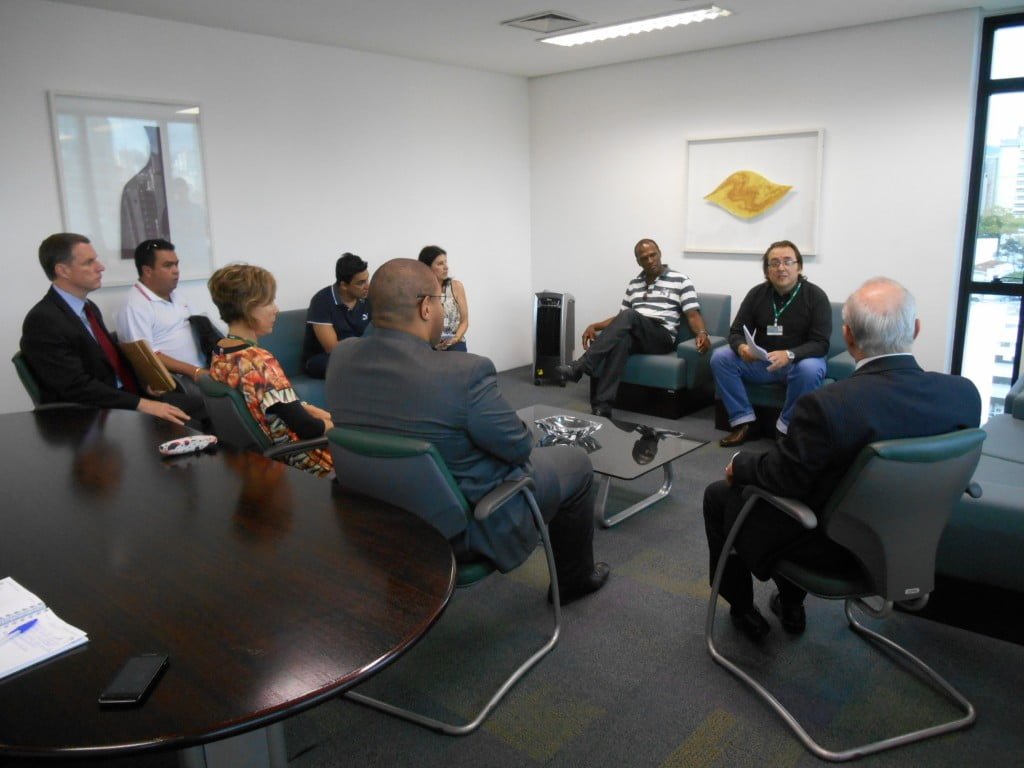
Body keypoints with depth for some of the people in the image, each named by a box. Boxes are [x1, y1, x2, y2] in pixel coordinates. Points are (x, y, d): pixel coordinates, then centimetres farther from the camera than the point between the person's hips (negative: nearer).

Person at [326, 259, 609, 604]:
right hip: (466, 525, -7)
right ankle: (574, 578, 36)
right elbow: (519, 447, -16)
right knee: (575, 461, 17)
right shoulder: (464, 372, -32)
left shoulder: (341, 358, -10)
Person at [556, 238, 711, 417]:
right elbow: (621, 317, 25)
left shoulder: (680, 281, 8)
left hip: (661, 337, -3)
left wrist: (702, 333, -21)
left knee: (629, 316, -33)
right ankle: (602, 406, -46)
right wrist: (595, 326, 8)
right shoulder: (633, 284, 23)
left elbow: (693, 315, 1)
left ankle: (580, 366, -39)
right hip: (634, 336, 3)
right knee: (621, 340, -36)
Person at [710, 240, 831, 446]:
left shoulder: (815, 296, -10)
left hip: (799, 361, -3)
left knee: (810, 369, -37)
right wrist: (741, 347, -28)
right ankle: (744, 423, -14)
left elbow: (820, 344, -17)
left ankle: (786, 429, -18)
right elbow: (736, 332, -1)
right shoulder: (757, 293, 0)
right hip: (761, 362, 3)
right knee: (720, 357, -17)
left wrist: (789, 355, -37)